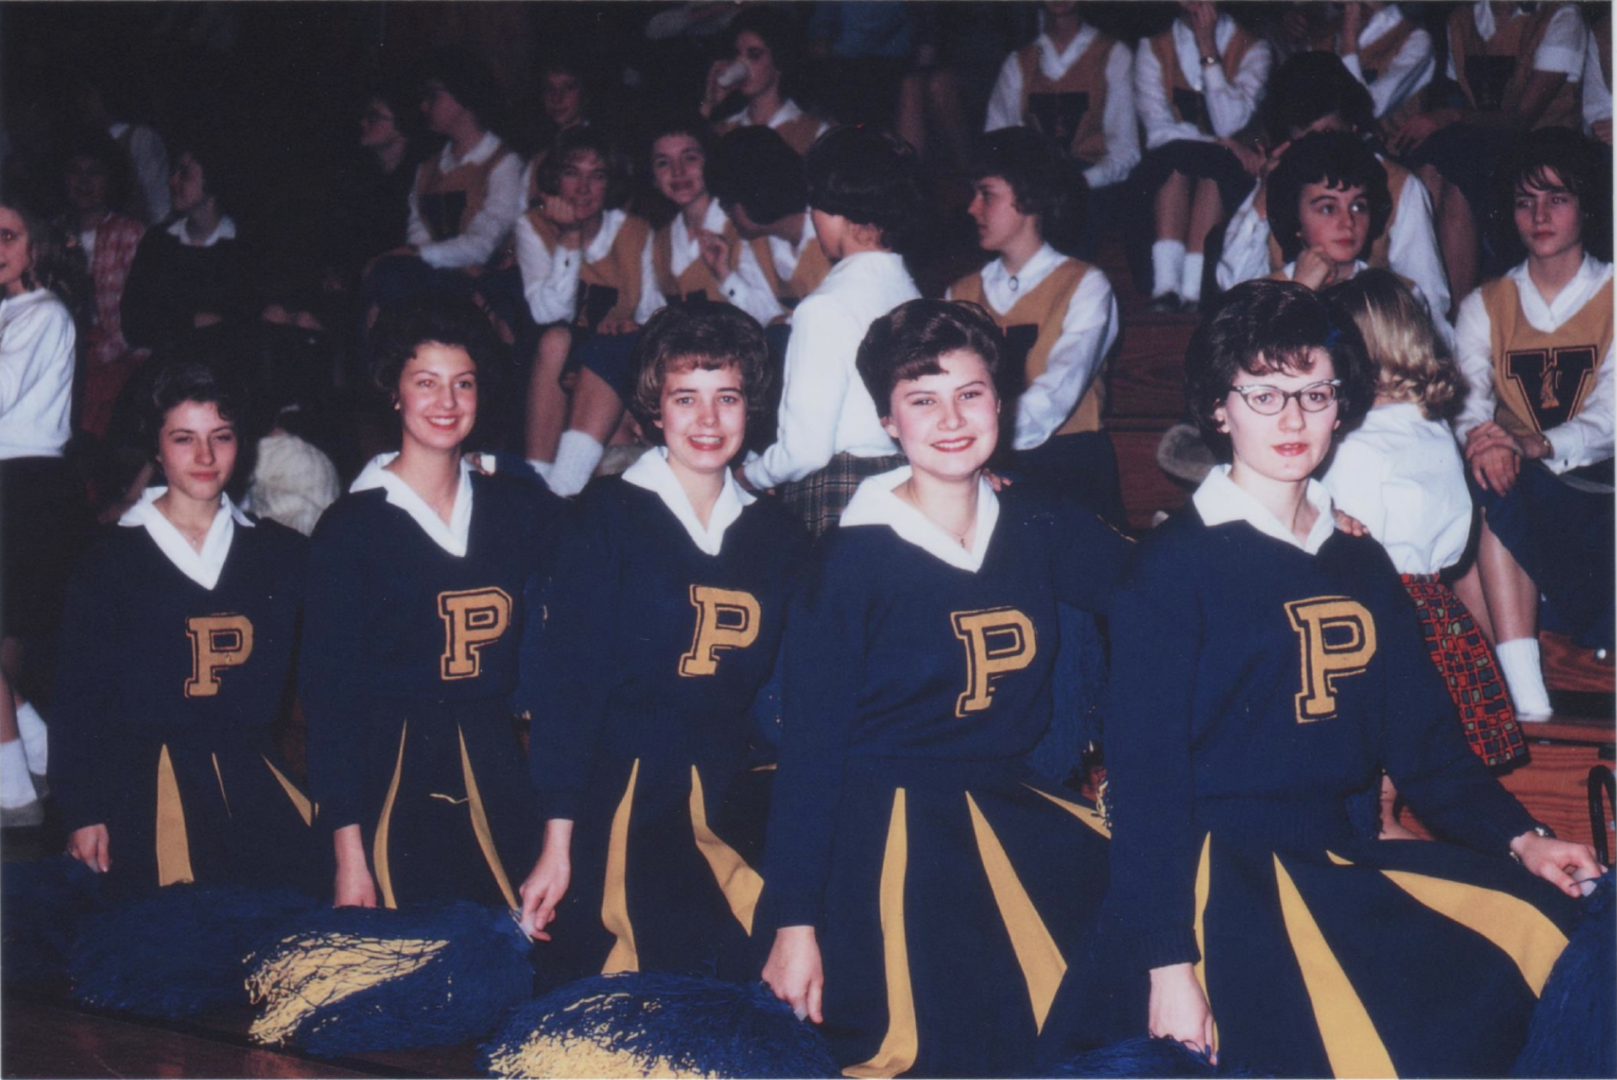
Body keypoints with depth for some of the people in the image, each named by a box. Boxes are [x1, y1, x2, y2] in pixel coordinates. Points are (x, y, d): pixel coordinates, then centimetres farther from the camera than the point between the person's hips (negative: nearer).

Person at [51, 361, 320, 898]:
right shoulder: (113, 561, 4)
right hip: (148, 793, -2)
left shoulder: (280, 552, 11)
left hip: (257, 781, 2)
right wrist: (83, 811, -1)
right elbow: (78, 693, 4)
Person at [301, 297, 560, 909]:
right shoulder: (352, 526, -2)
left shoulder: (519, 510, 9)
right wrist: (348, 852, -9)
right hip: (390, 785, -3)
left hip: (497, 782, 3)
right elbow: (327, 690, -4)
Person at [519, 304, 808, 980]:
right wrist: (557, 843, -11)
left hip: (730, 803, 4)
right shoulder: (611, 515, 0)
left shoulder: (776, 537, 13)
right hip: (622, 800, -4)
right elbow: (568, 676, -5)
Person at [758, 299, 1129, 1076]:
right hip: (890, 829, -5)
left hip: (1017, 809, 6)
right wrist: (795, 920, -10)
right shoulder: (855, 559, -7)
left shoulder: (1040, 527, 5)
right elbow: (810, 743, -7)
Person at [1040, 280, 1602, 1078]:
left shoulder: (1361, 564, 16)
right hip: (1221, 873, -7)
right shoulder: (1175, 565, -5)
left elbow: (1423, 740, 18)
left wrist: (1519, 839, 1)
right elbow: (1144, 772, -9)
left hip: (1339, 860, 7)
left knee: (1562, 941, -10)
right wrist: (1167, 964, -15)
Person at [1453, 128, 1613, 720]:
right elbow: (1466, 405, -1)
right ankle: (1530, 707, -40)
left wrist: (1536, 444, -30)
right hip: (1518, 494, 2)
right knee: (1492, 486, -33)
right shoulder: (1485, 306, 15)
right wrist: (1482, 441, -27)